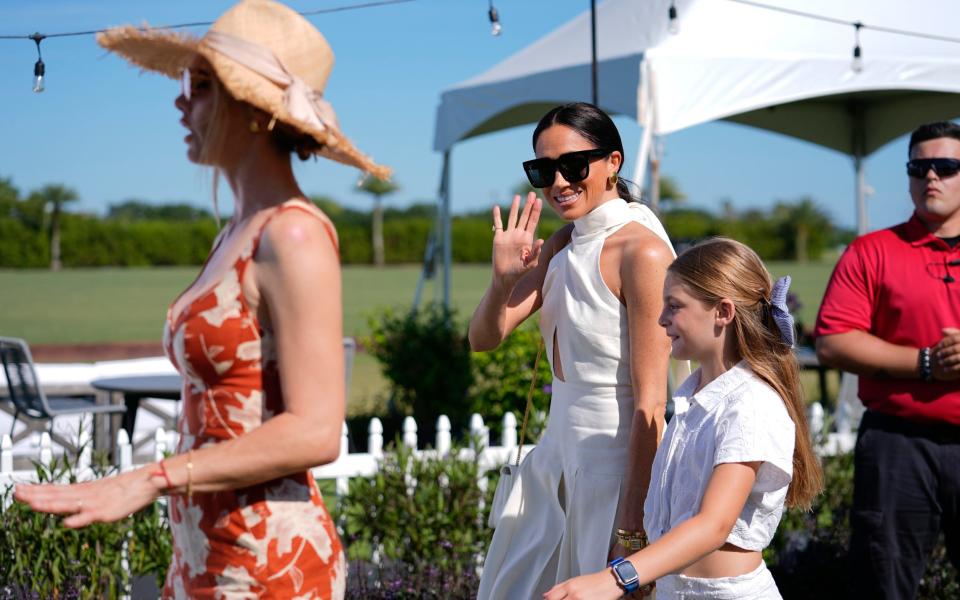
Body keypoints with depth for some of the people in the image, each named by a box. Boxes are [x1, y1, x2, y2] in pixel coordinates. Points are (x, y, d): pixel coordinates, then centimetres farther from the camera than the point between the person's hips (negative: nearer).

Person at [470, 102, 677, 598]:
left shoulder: (642, 251, -17)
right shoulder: (561, 246, 7)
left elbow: (650, 403, -19)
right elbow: (484, 338, 5)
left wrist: (633, 517, -20)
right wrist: (504, 278, -15)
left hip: (616, 460, -8)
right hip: (558, 457, 8)